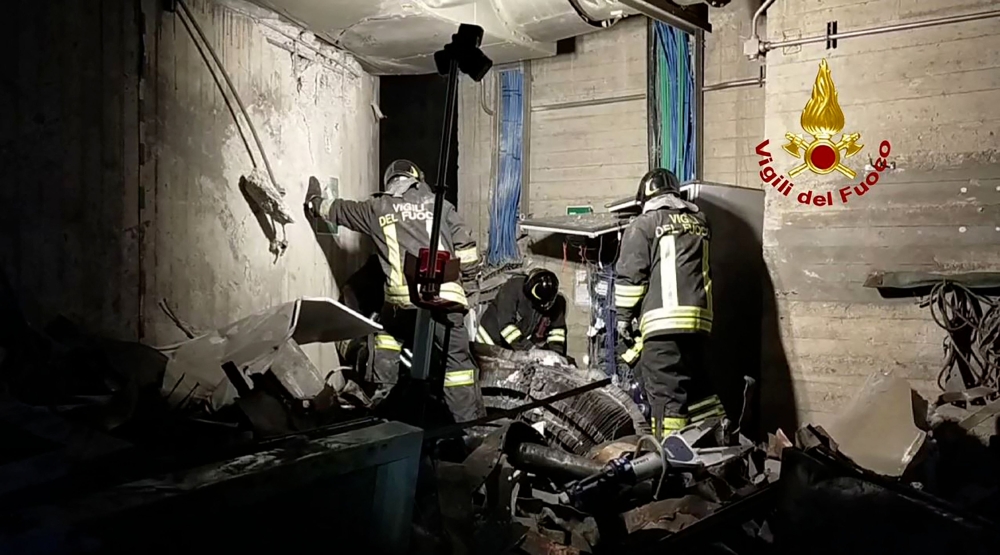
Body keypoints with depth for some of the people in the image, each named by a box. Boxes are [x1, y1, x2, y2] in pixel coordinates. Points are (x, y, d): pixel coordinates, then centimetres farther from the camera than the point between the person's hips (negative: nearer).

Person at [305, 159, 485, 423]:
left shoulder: (377, 208, 15)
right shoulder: (439, 204, 14)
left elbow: (339, 210, 33)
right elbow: (466, 250, 8)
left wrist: (315, 203, 53)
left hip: (402, 297, 1)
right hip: (444, 296, -1)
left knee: (389, 331, 32)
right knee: (457, 360, 3)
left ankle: (383, 392, 32)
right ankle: (472, 421, 2)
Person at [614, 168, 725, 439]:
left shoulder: (644, 223, 3)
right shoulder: (699, 221, 20)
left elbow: (630, 275, -2)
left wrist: (624, 316, 3)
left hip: (663, 320, -6)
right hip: (698, 317, 6)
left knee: (665, 389, -6)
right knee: (696, 384, 15)